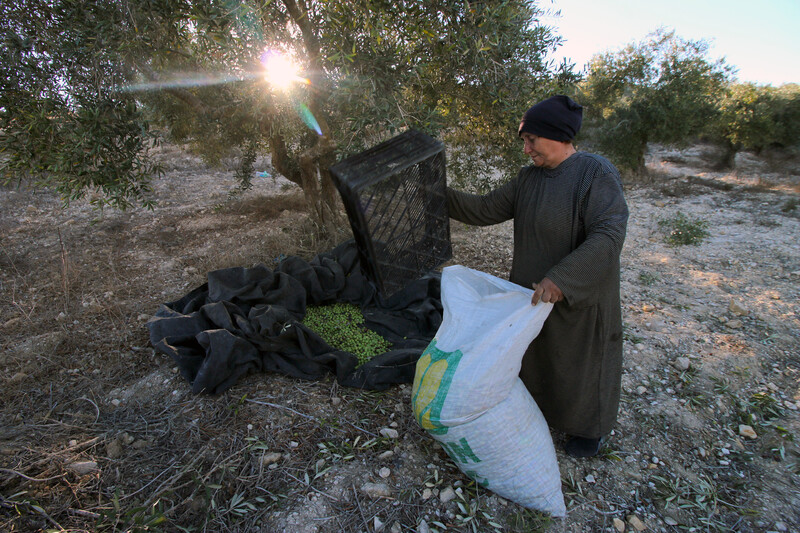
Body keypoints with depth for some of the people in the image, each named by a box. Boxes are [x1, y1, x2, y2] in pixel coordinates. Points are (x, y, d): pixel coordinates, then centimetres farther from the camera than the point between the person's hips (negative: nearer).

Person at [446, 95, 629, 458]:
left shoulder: (597, 174, -20)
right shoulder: (529, 178, 0)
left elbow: (608, 236, -30)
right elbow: (486, 209, 3)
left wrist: (562, 278, -38)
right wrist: (443, 197, -4)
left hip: (579, 295, -6)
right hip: (535, 291, 6)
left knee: (581, 359, 14)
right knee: (535, 353, 21)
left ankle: (590, 428, 41)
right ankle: (541, 410, 48)